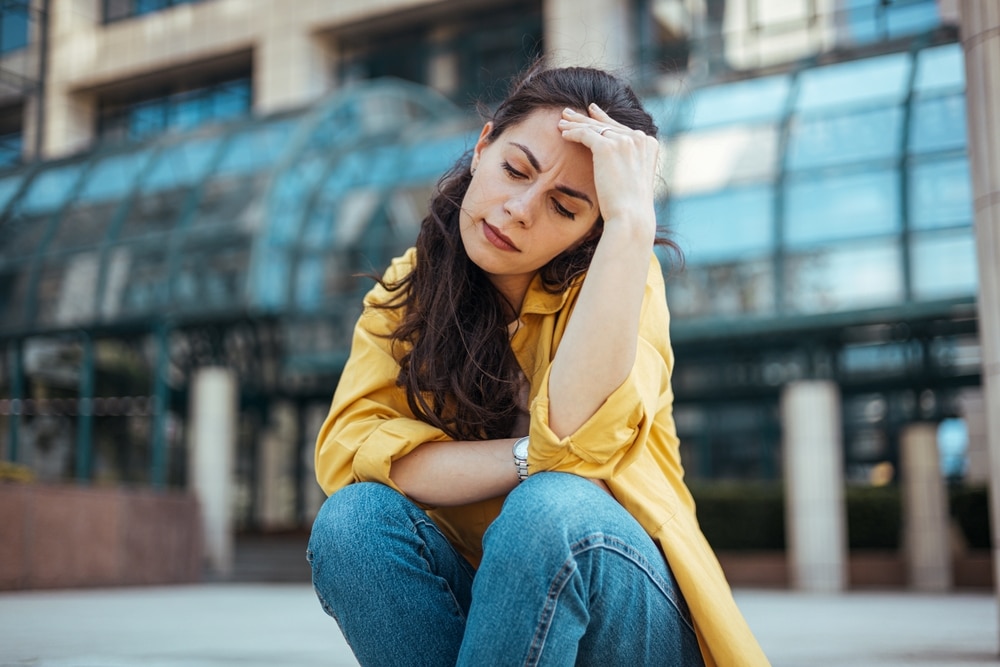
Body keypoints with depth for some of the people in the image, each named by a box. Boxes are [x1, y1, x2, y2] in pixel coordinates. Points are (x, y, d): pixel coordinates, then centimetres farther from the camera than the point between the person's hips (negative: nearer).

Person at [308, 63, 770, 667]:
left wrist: (633, 219, -30)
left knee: (551, 510, -34)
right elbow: (344, 451, -15)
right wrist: (531, 458, -25)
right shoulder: (409, 288, 0)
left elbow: (577, 437, -31)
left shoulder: (615, 277, -10)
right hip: (485, 596, 3)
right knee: (353, 520, -25)